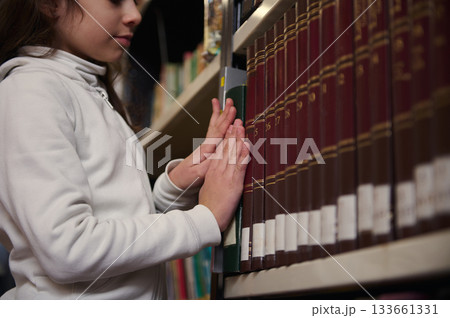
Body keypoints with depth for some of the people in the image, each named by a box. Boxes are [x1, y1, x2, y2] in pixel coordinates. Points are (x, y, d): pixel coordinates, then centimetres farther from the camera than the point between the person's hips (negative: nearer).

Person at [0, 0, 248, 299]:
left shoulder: (94, 93, 11)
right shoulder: (29, 91, -15)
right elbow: (66, 248, -24)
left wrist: (176, 184, -12)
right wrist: (205, 219, -19)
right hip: (74, 299, -8)